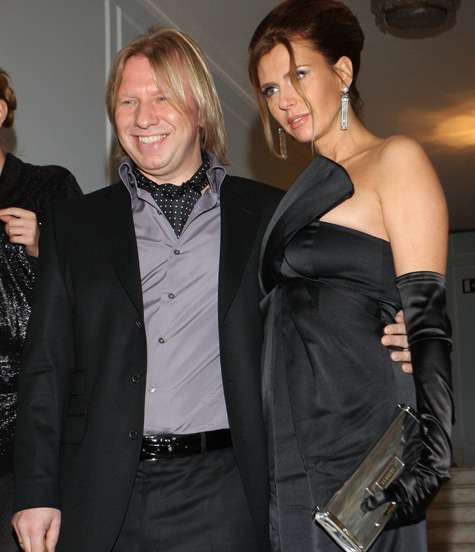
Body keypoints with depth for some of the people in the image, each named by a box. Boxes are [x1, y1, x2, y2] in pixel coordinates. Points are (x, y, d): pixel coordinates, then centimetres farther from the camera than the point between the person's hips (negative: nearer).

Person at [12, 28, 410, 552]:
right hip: (102, 499, 2)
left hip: (222, 495, -1)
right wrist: (37, 492, 2)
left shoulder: (267, 215, 5)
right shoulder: (75, 226, 9)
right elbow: (47, 369, 7)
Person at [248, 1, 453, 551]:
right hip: (296, 446, 7)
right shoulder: (309, 190, 20)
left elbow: (426, 317, -12)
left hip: (359, 438, -7)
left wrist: (427, 451, -22)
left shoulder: (395, 160, -3)